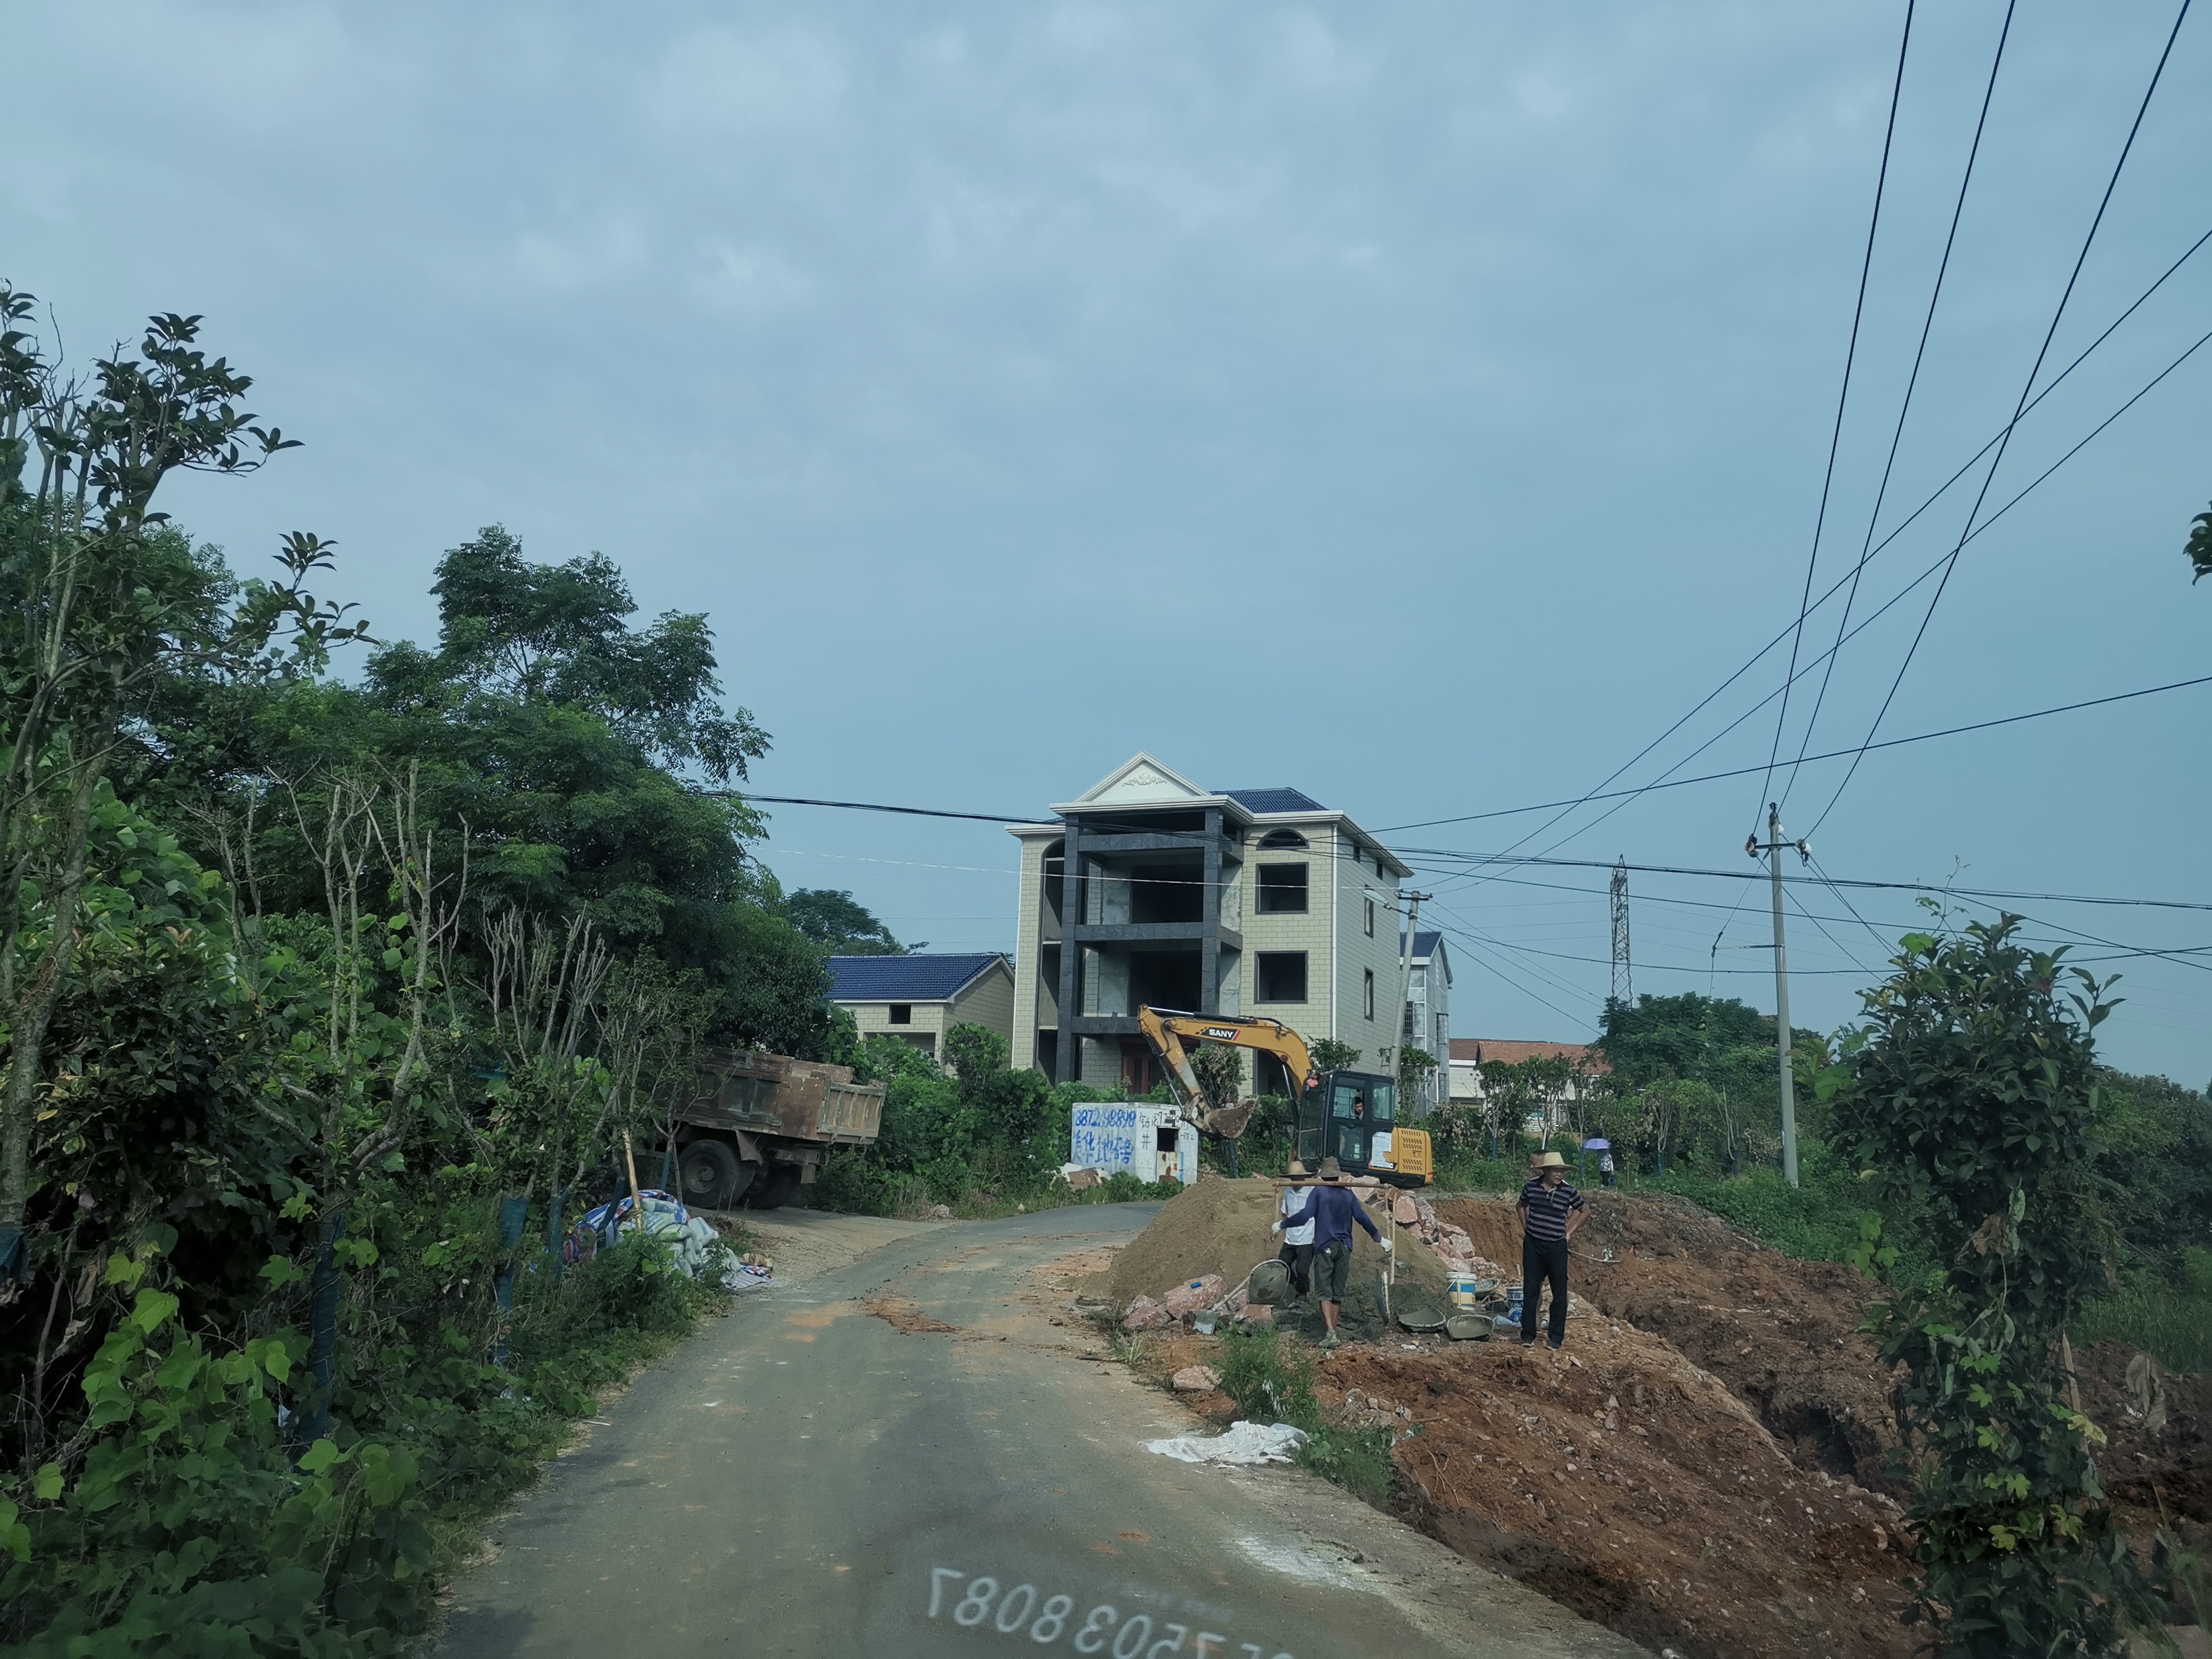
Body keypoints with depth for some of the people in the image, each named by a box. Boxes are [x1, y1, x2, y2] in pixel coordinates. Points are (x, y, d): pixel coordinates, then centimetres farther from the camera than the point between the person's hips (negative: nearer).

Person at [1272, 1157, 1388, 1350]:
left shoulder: (1318, 1192, -6)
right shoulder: (1348, 1194, 7)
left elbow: (1304, 1216, -15)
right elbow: (1363, 1218, 9)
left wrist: (1282, 1224, -2)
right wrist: (1380, 1239, 23)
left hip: (1325, 1247, -4)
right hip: (1344, 1248, 4)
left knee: (1324, 1292, -4)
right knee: (1338, 1292, 11)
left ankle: (1330, 1333, -18)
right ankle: (1334, 1333, 15)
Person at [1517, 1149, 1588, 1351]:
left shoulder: (1568, 1192, -8)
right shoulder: (1531, 1186, -4)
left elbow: (1585, 1211, 8)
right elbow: (1521, 1206, 17)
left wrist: (1569, 1232, 5)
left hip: (1557, 1247, -1)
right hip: (1533, 1245, 1)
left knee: (1559, 1293, 4)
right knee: (1530, 1290, 4)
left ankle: (1557, 1338, 14)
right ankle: (1528, 1336, 12)